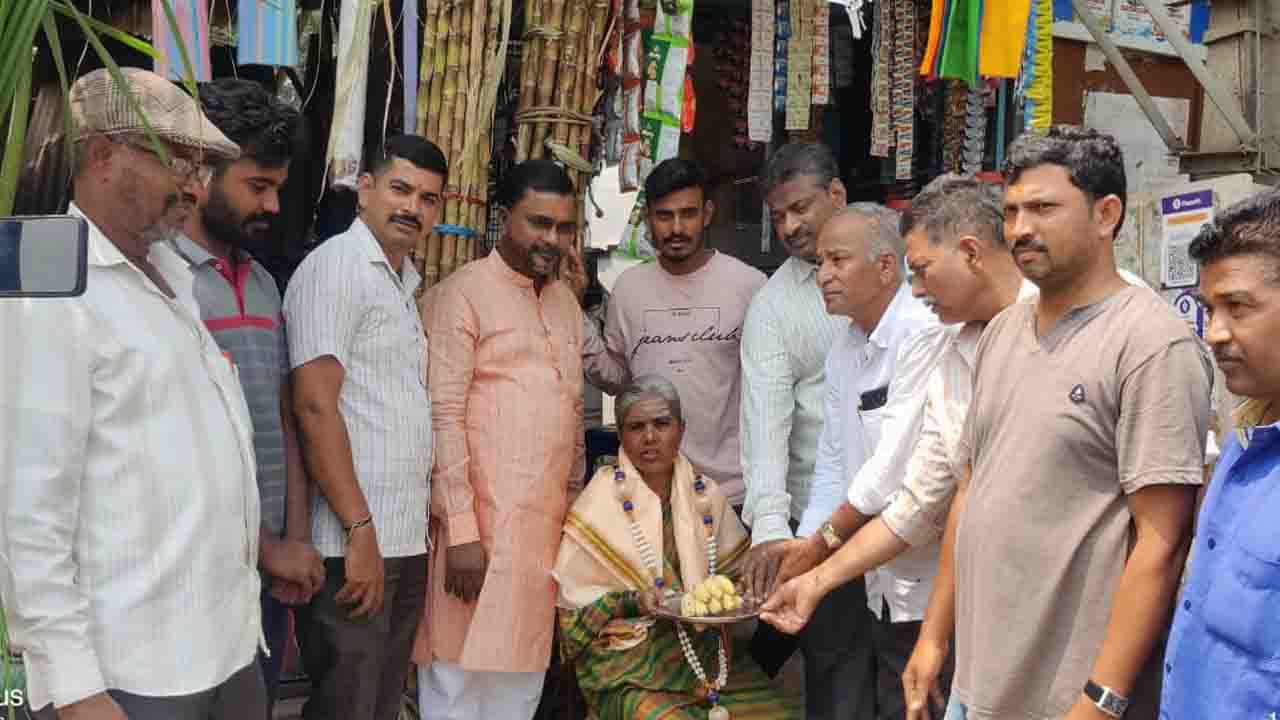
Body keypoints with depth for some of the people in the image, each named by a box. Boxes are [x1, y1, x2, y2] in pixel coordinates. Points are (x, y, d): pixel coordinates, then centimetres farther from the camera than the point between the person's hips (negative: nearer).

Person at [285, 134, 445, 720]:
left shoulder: (407, 283, 18)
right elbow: (315, 406, -16)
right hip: (353, 543, -8)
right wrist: (361, 530, -19)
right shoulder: (336, 266, -8)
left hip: (406, 541, 8)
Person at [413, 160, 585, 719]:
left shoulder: (566, 301, 16)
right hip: (482, 526, -7)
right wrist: (461, 531, -16)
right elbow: (442, 419, -12)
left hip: (549, 527, 7)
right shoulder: (464, 294, -6)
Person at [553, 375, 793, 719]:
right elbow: (574, 602, -4)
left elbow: (737, 571, 13)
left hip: (712, 654, 4)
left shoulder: (707, 495, 6)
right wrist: (632, 602, -19)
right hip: (630, 669, -3)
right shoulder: (599, 503, -4)